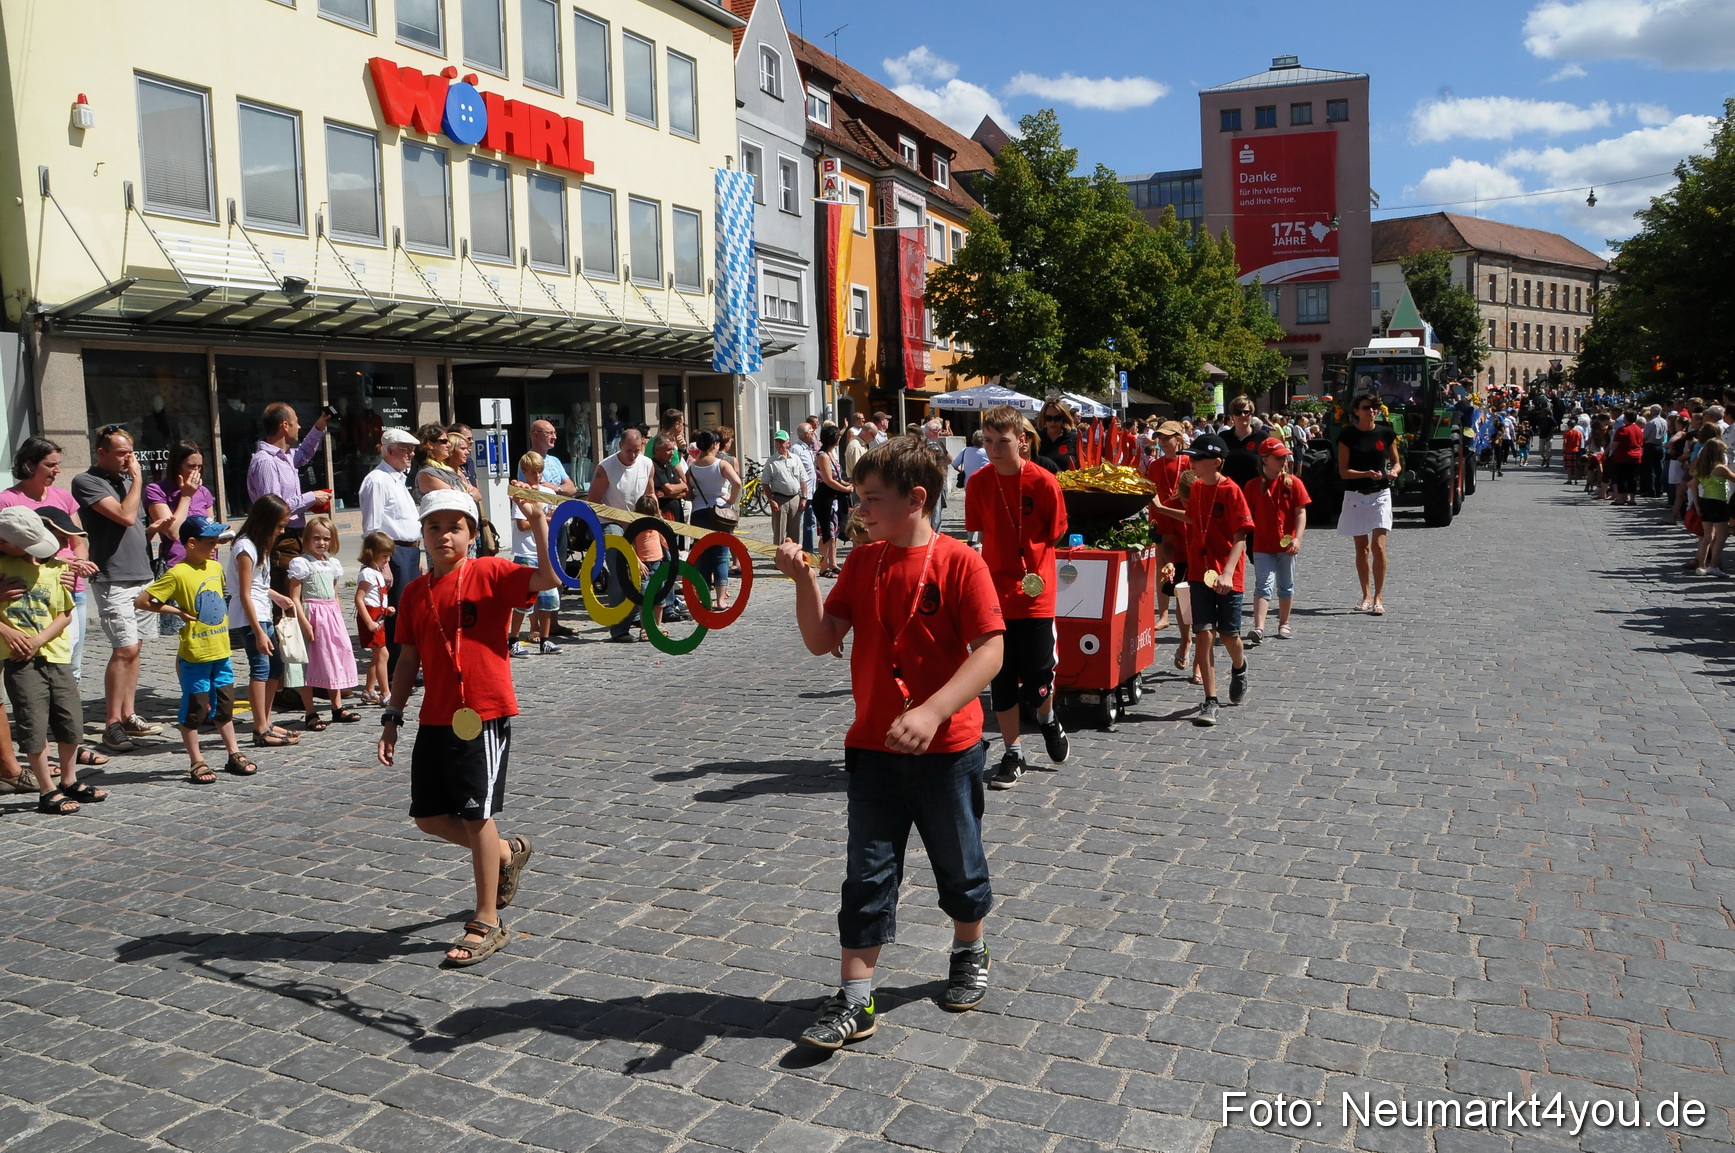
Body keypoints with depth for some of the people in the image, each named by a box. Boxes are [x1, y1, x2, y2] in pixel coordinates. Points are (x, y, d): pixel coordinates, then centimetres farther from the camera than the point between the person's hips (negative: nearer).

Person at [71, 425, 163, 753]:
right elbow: (126, 516, -17)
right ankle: (112, 723, -7)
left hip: (141, 575, 8)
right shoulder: (86, 481, -7)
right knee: (125, 650, -12)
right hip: (113, 579, -8)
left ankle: (129, 714, 15)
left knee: (132, 649, 10)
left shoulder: (125, 479, 16)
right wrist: (137, 479, -8)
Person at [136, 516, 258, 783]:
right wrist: (178, 612, -13)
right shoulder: (178, 574, -14)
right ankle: (196, 763, 14)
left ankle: (234, 754, 26)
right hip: (195, 655, -6)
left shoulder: (216, 567, 6)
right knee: (195, 709, 4)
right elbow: (143, 601, -15)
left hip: (221, 651, 6)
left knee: (224, 706, 16)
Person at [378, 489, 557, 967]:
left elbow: (549, 579, -23)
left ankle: (487, 923, 12)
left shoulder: (490, 573, -7)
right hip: (435, 720, 6)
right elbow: (409, 659, 15)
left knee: (476, 815, -2)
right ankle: (507, 853, 36)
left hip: (484, 716, -6)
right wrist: (392, 717, 13)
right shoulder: (414, 592, 9)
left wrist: (538, 524, -31)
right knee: (428, 816, 11)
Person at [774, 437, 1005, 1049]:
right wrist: (804, 580, -14)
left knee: (958, 861, 17)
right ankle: (853, 999, 12)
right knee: (867, 873, 5)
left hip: (948, 747, -3)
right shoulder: (862, 561, 3)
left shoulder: (959, 561, -14)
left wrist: (931, 712, -31)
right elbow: (822, 640, 1)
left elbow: (990, 651, -20)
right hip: (873, 746, 3)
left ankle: (970, 954, 42)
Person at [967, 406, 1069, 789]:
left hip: (1035, 595, -3)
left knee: (1039, 674, -1)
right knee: (1001, 678, 6)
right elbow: (981, 534, 10)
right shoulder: (978, 483, 0)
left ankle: (1047, 717, 34)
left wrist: (1034, 573, -6)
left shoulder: (1044, 483, -9)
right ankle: (1013, 754, 19)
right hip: (994, 594, 3)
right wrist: (986, 576, 1)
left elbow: (1054, 536, 1)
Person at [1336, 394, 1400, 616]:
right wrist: (1367, 474, -22)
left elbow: (1396, 462, 11)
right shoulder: (1347, 435, -2)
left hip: (1380, 494, 0)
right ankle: (1366, 595, 19)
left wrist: (1394, 471, -12)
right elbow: (1343, 471, -6)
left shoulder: (1386, 433, 2)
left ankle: (1378, 596, -5)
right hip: (1355, 496, 0)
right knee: (1361, 548, 8)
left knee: (1378, 546, -11)